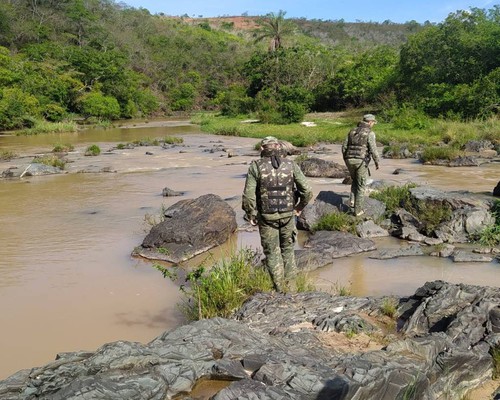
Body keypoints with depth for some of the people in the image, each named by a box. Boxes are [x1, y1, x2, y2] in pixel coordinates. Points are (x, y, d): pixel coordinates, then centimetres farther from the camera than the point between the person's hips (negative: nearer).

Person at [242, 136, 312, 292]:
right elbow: (307, 191, -6)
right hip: (288, 215, 2)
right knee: (287, 247, 24)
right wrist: (300, 206, 12)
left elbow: (248, 195, -15)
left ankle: (280, 287, 18)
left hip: (267, 217, -2)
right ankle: (289, 280, 31)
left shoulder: (256, 166, -9)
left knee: (272, 252, 13)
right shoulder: (291, 165, -4)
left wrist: (251, 215, 0)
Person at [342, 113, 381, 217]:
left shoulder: (352, 131, 12)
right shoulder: (370, 133, -5)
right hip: (361, 162, -5)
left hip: (350, 160, 5)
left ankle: (352, 200, 12)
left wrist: (346, 160, 21)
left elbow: (344, 146, 10)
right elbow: (373, 150, -11)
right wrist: (377, 162, 3)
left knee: (355, 180, 28)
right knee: (361, 186, 8)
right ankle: (358, 210, 10)